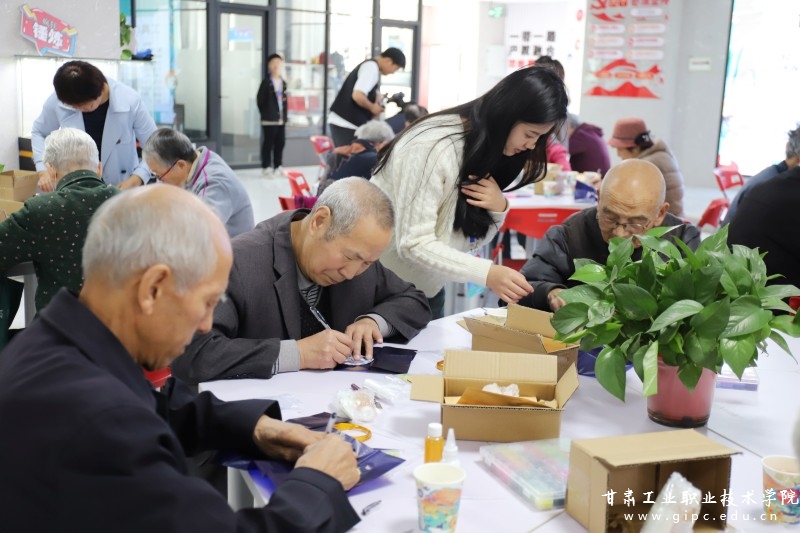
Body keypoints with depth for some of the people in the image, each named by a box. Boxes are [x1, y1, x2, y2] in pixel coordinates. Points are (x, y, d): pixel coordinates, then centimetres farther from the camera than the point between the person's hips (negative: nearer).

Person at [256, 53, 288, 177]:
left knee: (280, 143, 9)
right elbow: (260, 99, -7)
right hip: (269, 120, -6)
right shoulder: (266, 82, -7)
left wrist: (285, 115, 10)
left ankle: (278, 166, 19)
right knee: (268, 143, -1)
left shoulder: (283, 82, 12)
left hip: (281, 119, 6)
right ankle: (266, 167, 7)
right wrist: (265, 113, -5)